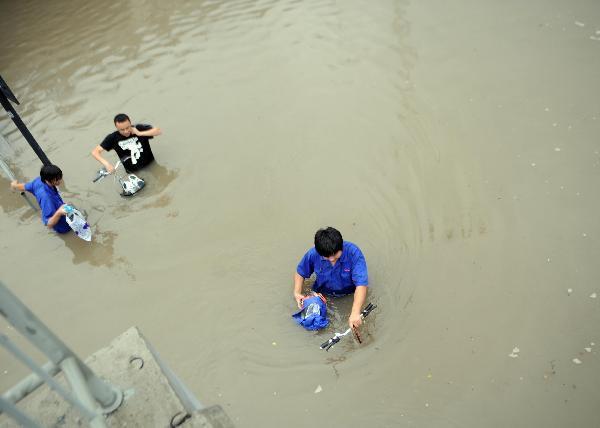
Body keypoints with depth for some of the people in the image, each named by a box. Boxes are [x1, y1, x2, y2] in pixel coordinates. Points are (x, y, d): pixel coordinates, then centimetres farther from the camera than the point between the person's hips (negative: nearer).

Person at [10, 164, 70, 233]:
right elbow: (49, 225, -35)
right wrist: (59, 213, -53)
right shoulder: (46, 197, -40)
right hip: (62, 227, -9)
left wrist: (14, 184, 30)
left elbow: (24, 187, 7)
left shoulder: (39, 181, -17)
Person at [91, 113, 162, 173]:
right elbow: (95, 152, -7)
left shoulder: (139, 128, -8)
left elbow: (159, 131, -15)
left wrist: (140, 133, -22)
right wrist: (106, 163, -24)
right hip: (133, 173, 0)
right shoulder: (113, 138, -7)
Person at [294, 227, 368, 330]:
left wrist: (355, 313, -49)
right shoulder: (313, 254, -21)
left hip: (349, 294, -2)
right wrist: (297, 293, -16)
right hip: (322, 293, 2)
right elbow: (300, 273, 1)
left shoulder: (353, 253, -30)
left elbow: (361, 284, -37)